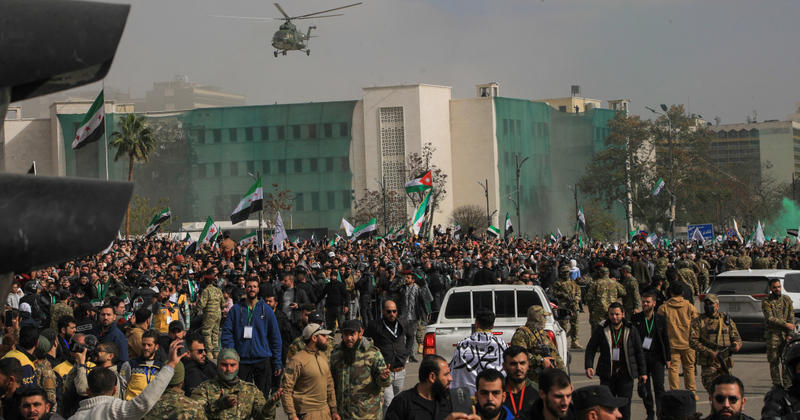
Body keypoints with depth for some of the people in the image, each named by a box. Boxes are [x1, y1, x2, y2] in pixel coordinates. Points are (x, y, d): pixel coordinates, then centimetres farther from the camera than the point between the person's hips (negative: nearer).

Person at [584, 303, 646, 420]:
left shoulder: (631, 330, 2)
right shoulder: (601, 329, 0)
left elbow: (639, 352, 8)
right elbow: (590, 348, 6)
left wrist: (642, 372, 8)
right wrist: (588, 366, -7)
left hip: (625, 375, 0)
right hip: (607, 374, 0)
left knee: (625, 406, -1)